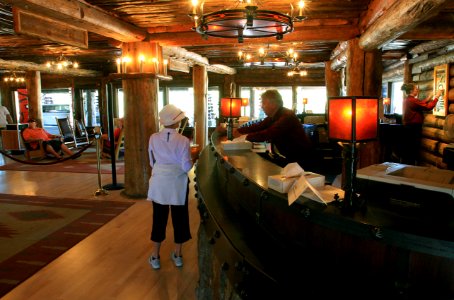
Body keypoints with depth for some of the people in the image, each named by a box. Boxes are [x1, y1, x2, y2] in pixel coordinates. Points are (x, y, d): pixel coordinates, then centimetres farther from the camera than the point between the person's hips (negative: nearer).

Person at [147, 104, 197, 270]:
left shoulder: (153, 138, -6)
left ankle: (155, 256, 24)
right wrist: (194, 158, 7)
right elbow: (187, 167, -13)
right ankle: (178, 255, 26)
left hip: (159, 184, 2)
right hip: (178, 185, -2)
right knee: (179, 218, 14)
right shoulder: (183, 141, -13)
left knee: (159, 218, 14)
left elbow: (152, 163, 3)